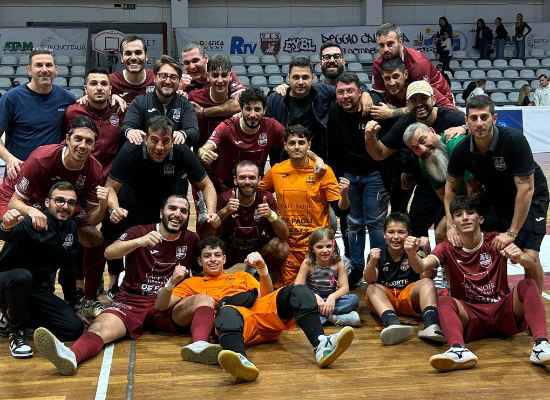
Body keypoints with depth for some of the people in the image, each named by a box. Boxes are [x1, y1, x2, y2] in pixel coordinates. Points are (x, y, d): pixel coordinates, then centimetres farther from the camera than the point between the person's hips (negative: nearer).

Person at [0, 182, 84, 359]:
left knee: (75, 329, -8)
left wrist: (72, 303, 15)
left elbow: (69, 269, 12)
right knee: (22, 277, -40)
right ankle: (16, 331, -12)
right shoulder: (32, 222, -21)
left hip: (40, 292, 7)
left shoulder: (71, 228, 2)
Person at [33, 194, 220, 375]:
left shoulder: (191, 240, 13)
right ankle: (72, 356, -63)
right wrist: (139, 242, -30)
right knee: (101, 326, -32)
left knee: (206, 300, -26)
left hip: (168, 308, 2)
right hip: (131, 303, -1)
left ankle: (200, 345, -56)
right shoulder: (140, 232, 6)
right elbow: (109, 252, -14)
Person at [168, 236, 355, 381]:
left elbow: (267, 296, 21)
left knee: (298, 291, -23)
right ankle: (240, 360, -71)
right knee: (228, 313, -40)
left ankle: (321, 345, -45)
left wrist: (263, 269, 4)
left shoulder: (241, 275, 37)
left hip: (263, 311, 3)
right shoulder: (193, 283, 30)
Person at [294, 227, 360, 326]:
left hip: (330, 300, 1)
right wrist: (314, 296, -32)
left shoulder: (338, 263, -4)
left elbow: (344, 288, -10)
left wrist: (333, 297, -31)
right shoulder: (308, 264, -7)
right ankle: (334, 319, -36)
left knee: (354, 299, -24)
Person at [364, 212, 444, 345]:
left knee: (427, 283, -24)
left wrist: (427, 252, -31)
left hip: (409, 299, 0)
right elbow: (370, 280, -17)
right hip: (384, 300, 0)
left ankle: (431, 325, -52)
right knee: (372, 288, -28)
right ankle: (393, 324, -57)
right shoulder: (379, 254, -1)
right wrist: (372, 263, -38)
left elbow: (427, 277, -16)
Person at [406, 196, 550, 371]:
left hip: (504, 310, 0)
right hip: (471, 314, 0)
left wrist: (520, 257, -38)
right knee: (444, 302, -28)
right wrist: (412, 254, -39)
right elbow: (421, 266, -15)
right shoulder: (448, 249, 3)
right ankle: (459, 350, -54)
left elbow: (531, 265, -13)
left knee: (527, 285, -25)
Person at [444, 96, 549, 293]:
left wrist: (511, 233, -29)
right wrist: (451, 225, -10)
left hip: (530, 199, -4)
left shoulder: (514, 140, -31)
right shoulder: (462, 150, -17)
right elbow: (451, 188, -1)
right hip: (494, 199, 4)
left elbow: (525, 189, -29)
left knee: (530, 256, -18)